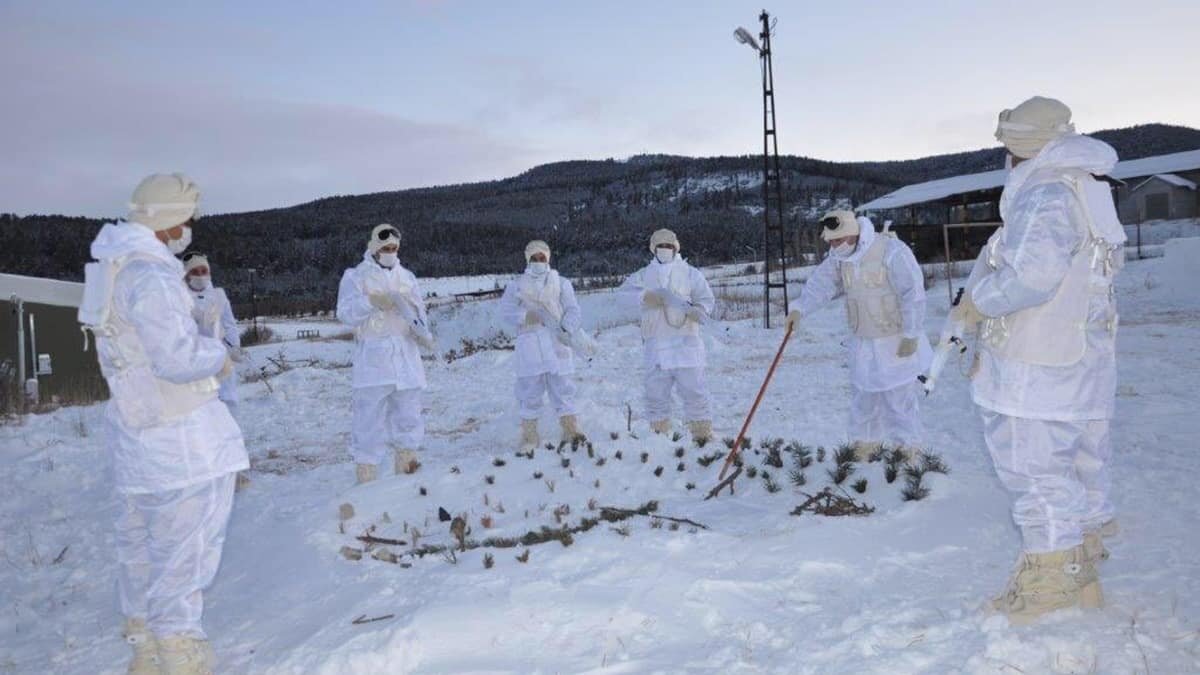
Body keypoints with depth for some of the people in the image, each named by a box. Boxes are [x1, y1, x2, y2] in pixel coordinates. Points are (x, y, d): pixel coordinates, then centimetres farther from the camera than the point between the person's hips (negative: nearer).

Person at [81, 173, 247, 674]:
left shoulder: (113, 261, 8)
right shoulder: (149, 273, -22)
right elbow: (179, 357, -28)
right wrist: (219, 355, -9)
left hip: (137, 424, 10)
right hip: (178, 436, -10)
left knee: (142, 541, 20)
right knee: (184, 551, 0)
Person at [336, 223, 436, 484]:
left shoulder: (407, 277, 16)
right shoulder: (356, 276, 3)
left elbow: (419, 313, 14)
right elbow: (345, 313, -8)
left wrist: (422, 333, -6)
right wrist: (371, 301, -23)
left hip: (406, 357, 5)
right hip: (372, 357, -5)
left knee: (409, 415, 9)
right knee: (370, 416, -6)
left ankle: (406, 465, 21)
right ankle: (366, 474, 0)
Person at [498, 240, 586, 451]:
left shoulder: (560, 283, 13)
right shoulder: (517, 286, 13)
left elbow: (572, 310, 5)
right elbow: (505, 312, 5)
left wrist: (566, 329, -13)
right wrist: (525, 315, -12)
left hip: (556, 341, 0)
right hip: (529, 342, 0)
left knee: (562, 388, 2)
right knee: (530, 390, 1)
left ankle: (570, 430, 9)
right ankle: (529, 436, 10)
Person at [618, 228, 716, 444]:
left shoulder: (690, 273, 7)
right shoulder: (644, 275, 11)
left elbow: (707, 299, 0)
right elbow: (625, 291, -5)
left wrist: (699, 310, -23)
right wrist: (646, 296, -22)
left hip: (685, 343, -2)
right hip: (655, 345, 2)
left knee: (694, 391, -2)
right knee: (655, 393, 8)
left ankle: (703, 434, 5)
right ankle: (659, 434, 19)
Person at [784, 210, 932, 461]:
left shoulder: (892, 251, -23)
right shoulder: (840, 256, -1)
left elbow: (913, 294, -21)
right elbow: (821, 283, -7)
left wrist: (911, 335, -18)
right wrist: (800, 309, -24)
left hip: (897, 342, -6)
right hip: (863, 342, 6)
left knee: (901, 396, 3)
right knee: (863, 394, 15)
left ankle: (908, 445, 20)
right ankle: (867, 440, 33)